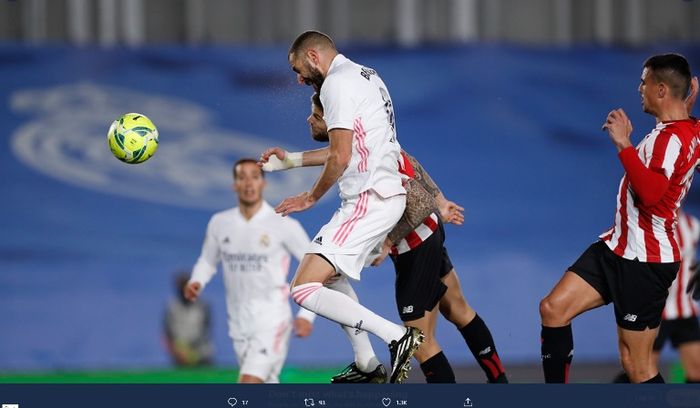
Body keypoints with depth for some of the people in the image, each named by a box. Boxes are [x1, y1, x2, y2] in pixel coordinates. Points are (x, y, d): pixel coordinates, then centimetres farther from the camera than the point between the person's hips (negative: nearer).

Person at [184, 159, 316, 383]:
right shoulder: (219, 223, 4)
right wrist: (196, 283, -4)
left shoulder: (284, 225, -9)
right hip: (239, 322, 5)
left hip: (272, 319, -5)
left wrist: (307, 314, -10)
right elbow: (207, 261, 19)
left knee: (249, 384, -20)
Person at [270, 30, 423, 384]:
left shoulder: (336, 83, -11)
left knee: (303, 289, -16)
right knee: (331, 271, 28)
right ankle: (368, 367, 25)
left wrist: (311, 197, -3)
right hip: (388, 194, 11)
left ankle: (397, 337, -20)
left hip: (369, 201, -11)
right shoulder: (364, 75, 19)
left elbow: (340, 158, -17)